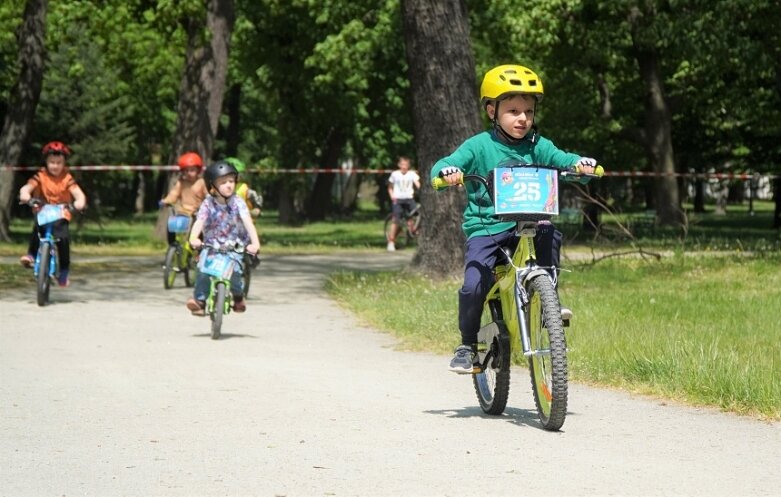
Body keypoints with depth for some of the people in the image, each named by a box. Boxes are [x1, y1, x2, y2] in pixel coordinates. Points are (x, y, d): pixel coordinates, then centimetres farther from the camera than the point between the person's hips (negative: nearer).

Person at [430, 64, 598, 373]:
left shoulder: (537, 146, 5)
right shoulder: (479, 146, -3)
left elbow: (560, 159, -8)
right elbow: (443, 166, -13)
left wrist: (581, 163, -31)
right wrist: (448, 171, -37)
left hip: (526, 226, 2)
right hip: (485, 228, -2)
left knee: (550, 234, -29)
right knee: (474, 285, -18)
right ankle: (467, 345, 5)